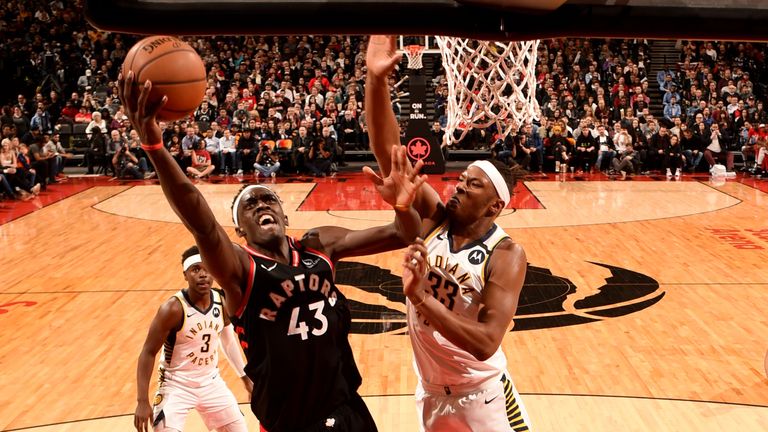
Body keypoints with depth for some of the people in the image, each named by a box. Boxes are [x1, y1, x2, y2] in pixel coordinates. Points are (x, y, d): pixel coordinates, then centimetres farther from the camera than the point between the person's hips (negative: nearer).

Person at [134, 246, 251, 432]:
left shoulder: (223, 301, -7)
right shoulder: (173, 309, -23)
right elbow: (148, 353, -17)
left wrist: (245, 377, 17)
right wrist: (143, 402, -21)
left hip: (211, 382, 5)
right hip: (177, 386, -5)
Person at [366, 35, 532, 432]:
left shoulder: (506, 255, -20)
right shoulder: (432, 218, -10)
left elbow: (487, 342, -30)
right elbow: (388, 153, -20)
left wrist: (420, 298, -38)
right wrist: (376, 80, -32)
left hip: (481, 395, -4)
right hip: (430, 392, 5)